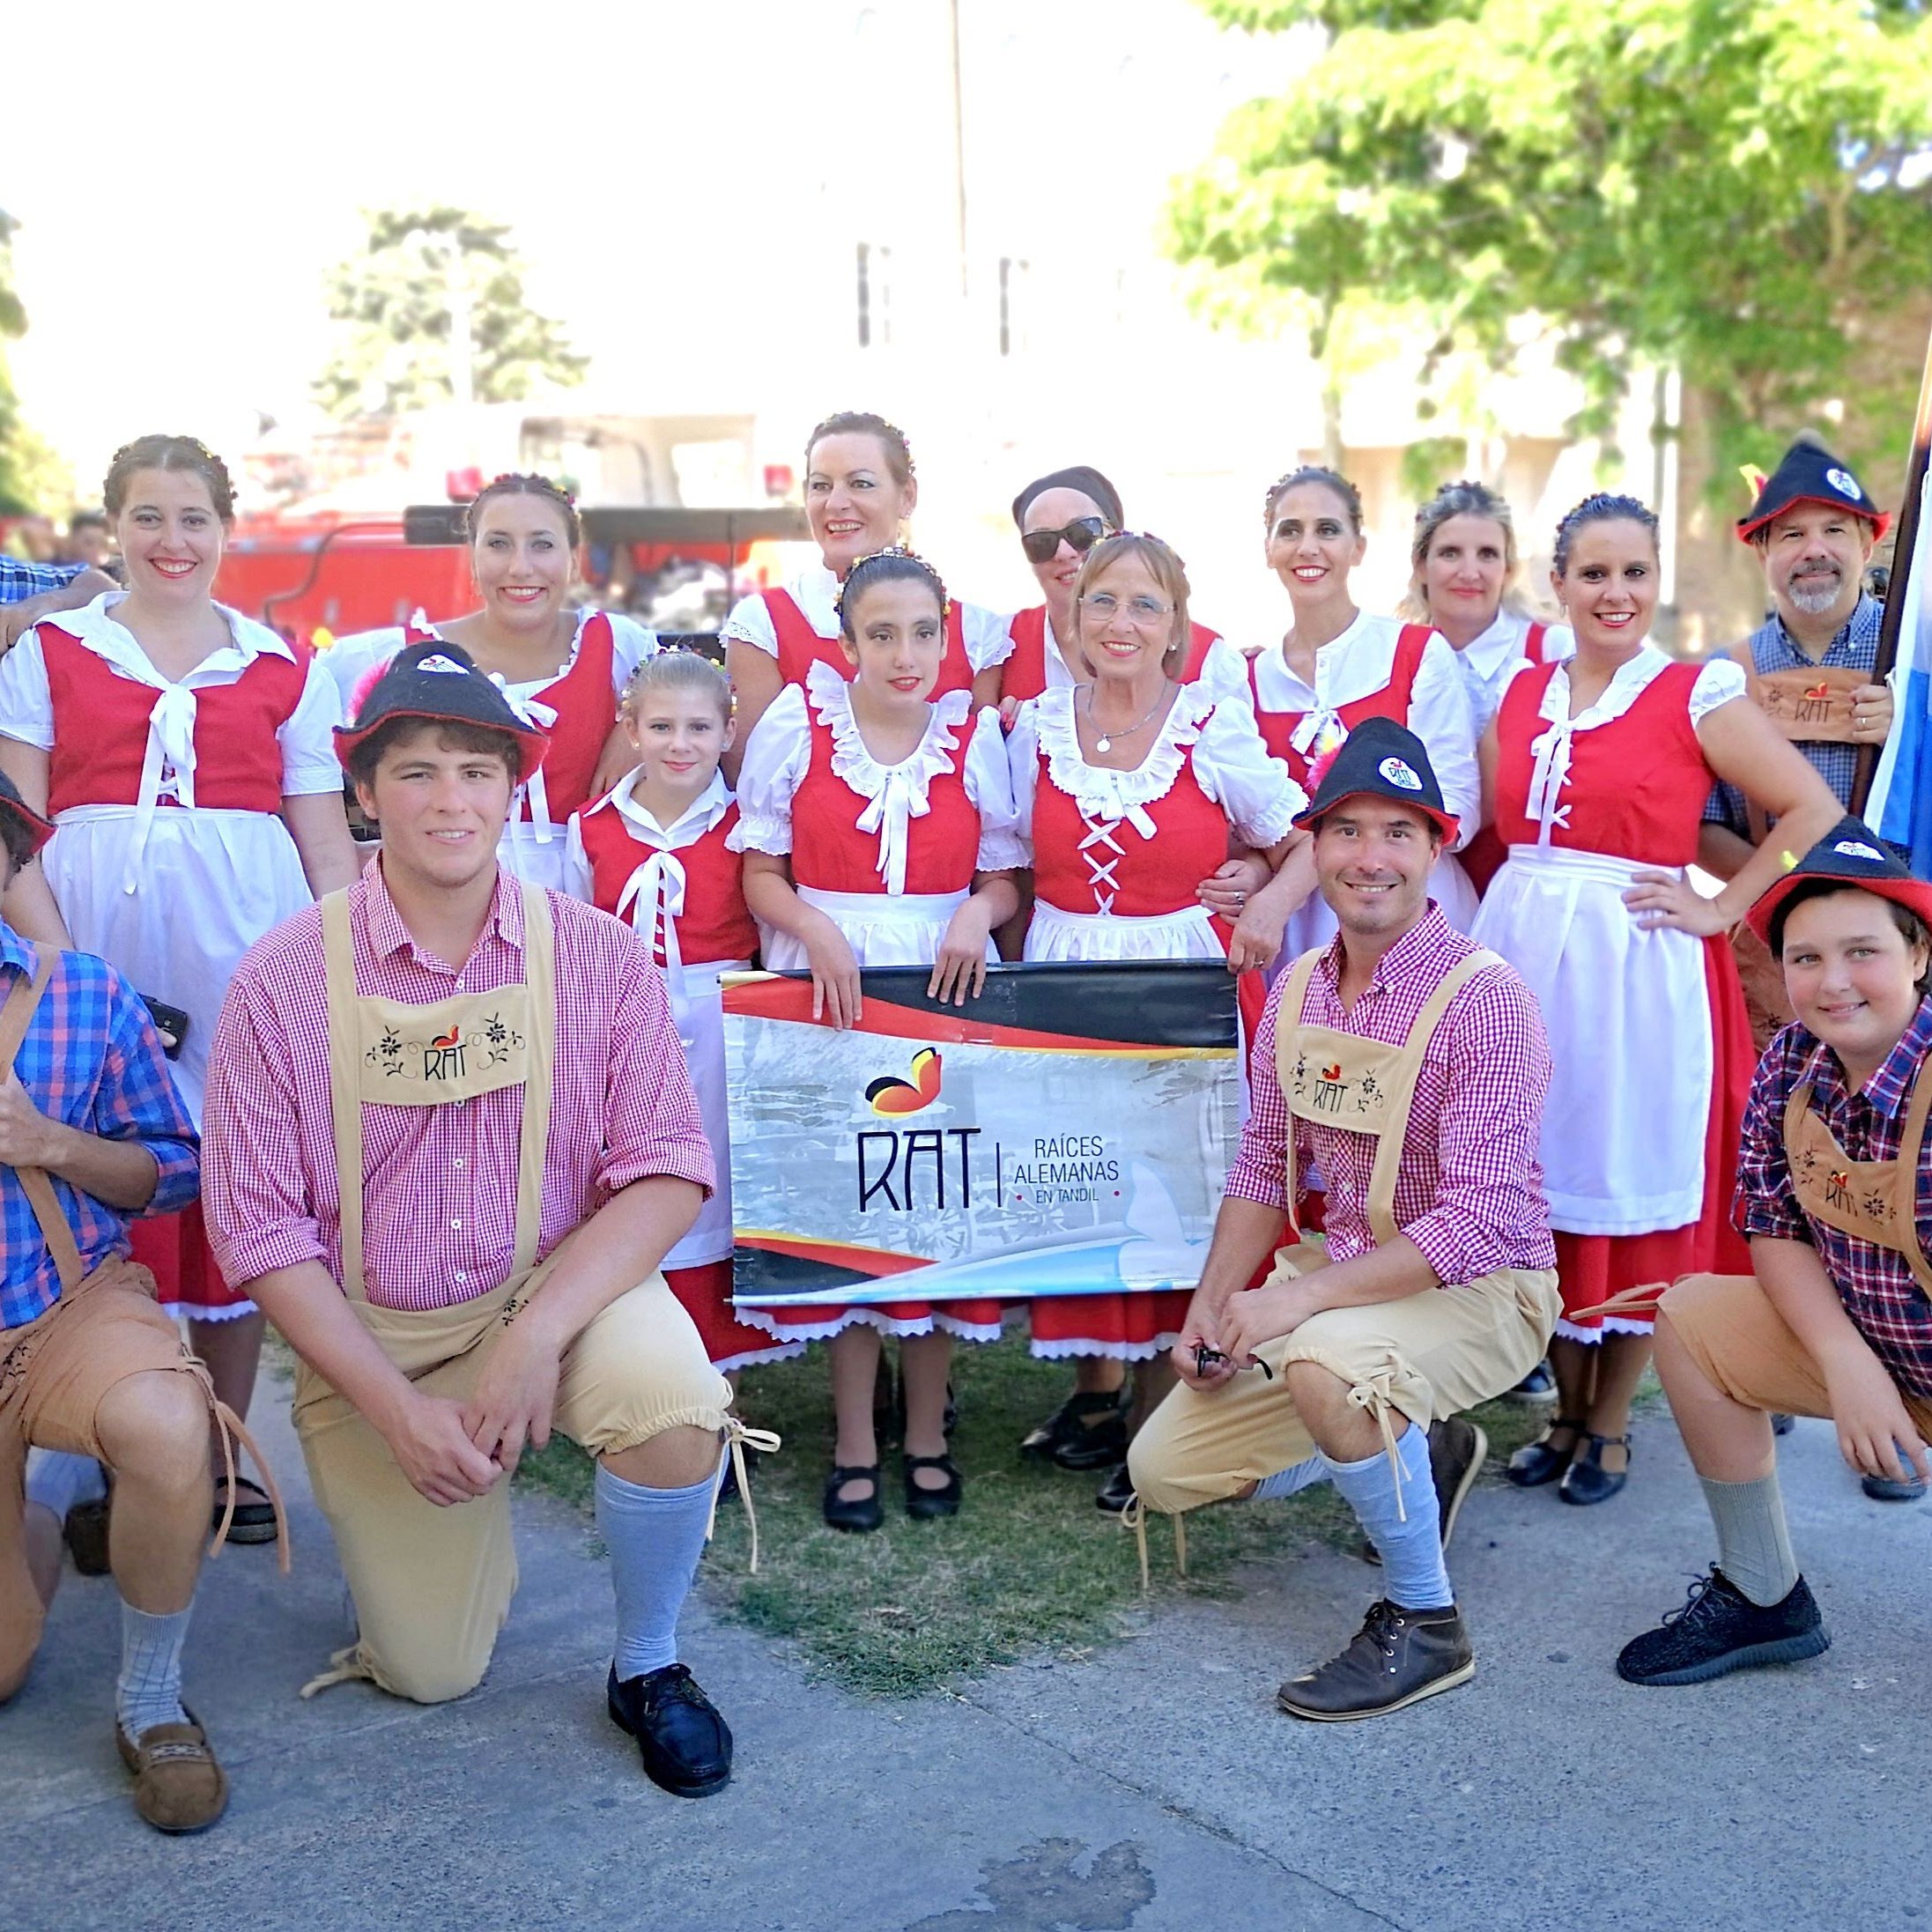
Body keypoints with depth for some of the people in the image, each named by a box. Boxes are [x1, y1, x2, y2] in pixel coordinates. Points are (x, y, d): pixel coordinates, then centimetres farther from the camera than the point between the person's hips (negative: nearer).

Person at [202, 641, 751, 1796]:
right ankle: (466, 1502, 35)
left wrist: (537, 1334, -25)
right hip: (368, 1329, 0)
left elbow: (667, 1175, -10)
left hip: (560, 1286, 0)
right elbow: (261, 1228, -8)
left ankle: (649, 1667, -2)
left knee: (675, 1403, -32)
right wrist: (396, 1407, -17)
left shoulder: (600, 956, -9)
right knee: (432, 1674, 1)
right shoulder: (285, 979, -11)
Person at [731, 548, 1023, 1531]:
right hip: (826, 988, -1)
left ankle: (926, 1432, 21)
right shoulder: (796, 722, -1)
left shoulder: (976, 733, 3)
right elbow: (761, 874, 0)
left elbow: (1007, 877, 6)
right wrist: (816, 931, -18)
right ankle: (854, 1444, 15)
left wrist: (979, 912, -15)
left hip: (945, 984, 1)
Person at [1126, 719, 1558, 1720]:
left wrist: (1304, 1297, -31)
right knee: (1165, 1471, 3)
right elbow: (1263, 1167, 11)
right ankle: (1417, 1454, 22)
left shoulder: (1484, 999, -20)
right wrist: (1211, 1304, -2)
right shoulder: (1297, 990, 1)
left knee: (1326, 1362, -38)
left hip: (1480, 1290, -7)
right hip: (1346, 1275, 7)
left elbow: (1484, 1220, -27)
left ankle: (1422, 1622, -14)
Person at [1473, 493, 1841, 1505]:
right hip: (1521, 961, 4)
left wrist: (1719, 909, -9)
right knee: (1539, 1188, 8)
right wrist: (1503, 915, 5)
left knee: (1631, 1195, 4)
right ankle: (1566, 1413, 23)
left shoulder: (1697, 696, -4)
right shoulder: (1521, 694, 10)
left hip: (1636, 971, -4)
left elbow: (1816, 814, -7)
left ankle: (1609, 1426, 18)